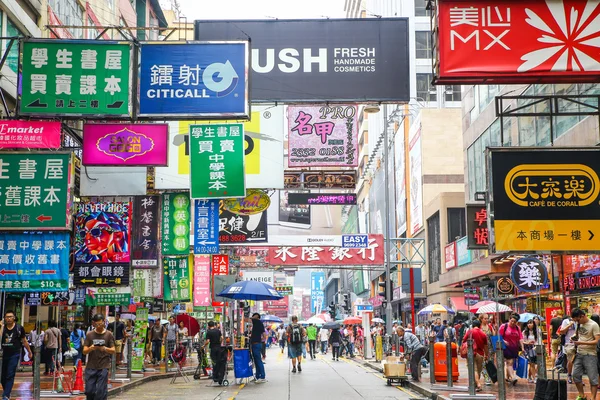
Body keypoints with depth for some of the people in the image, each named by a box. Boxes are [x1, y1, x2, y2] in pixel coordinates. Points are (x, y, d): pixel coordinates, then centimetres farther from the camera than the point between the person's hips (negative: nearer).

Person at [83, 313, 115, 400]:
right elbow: (84, 351, 2)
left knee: (101, 391, -4)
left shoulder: (109, 335, 2)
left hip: (103, 367, -2)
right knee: (89, 390, 2)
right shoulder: (89, 335, 6)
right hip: (91, 367, 2)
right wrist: (91, 348, -19)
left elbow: (113, 351, 0)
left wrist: (105, 349, -19)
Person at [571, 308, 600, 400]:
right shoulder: (579, 324, 9)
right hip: (579, 353, 7)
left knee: (592, 378, -2)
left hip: (589, 354, -7)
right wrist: (574, 337, 3)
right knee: (575, 375, 7)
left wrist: (581, 342, -24)